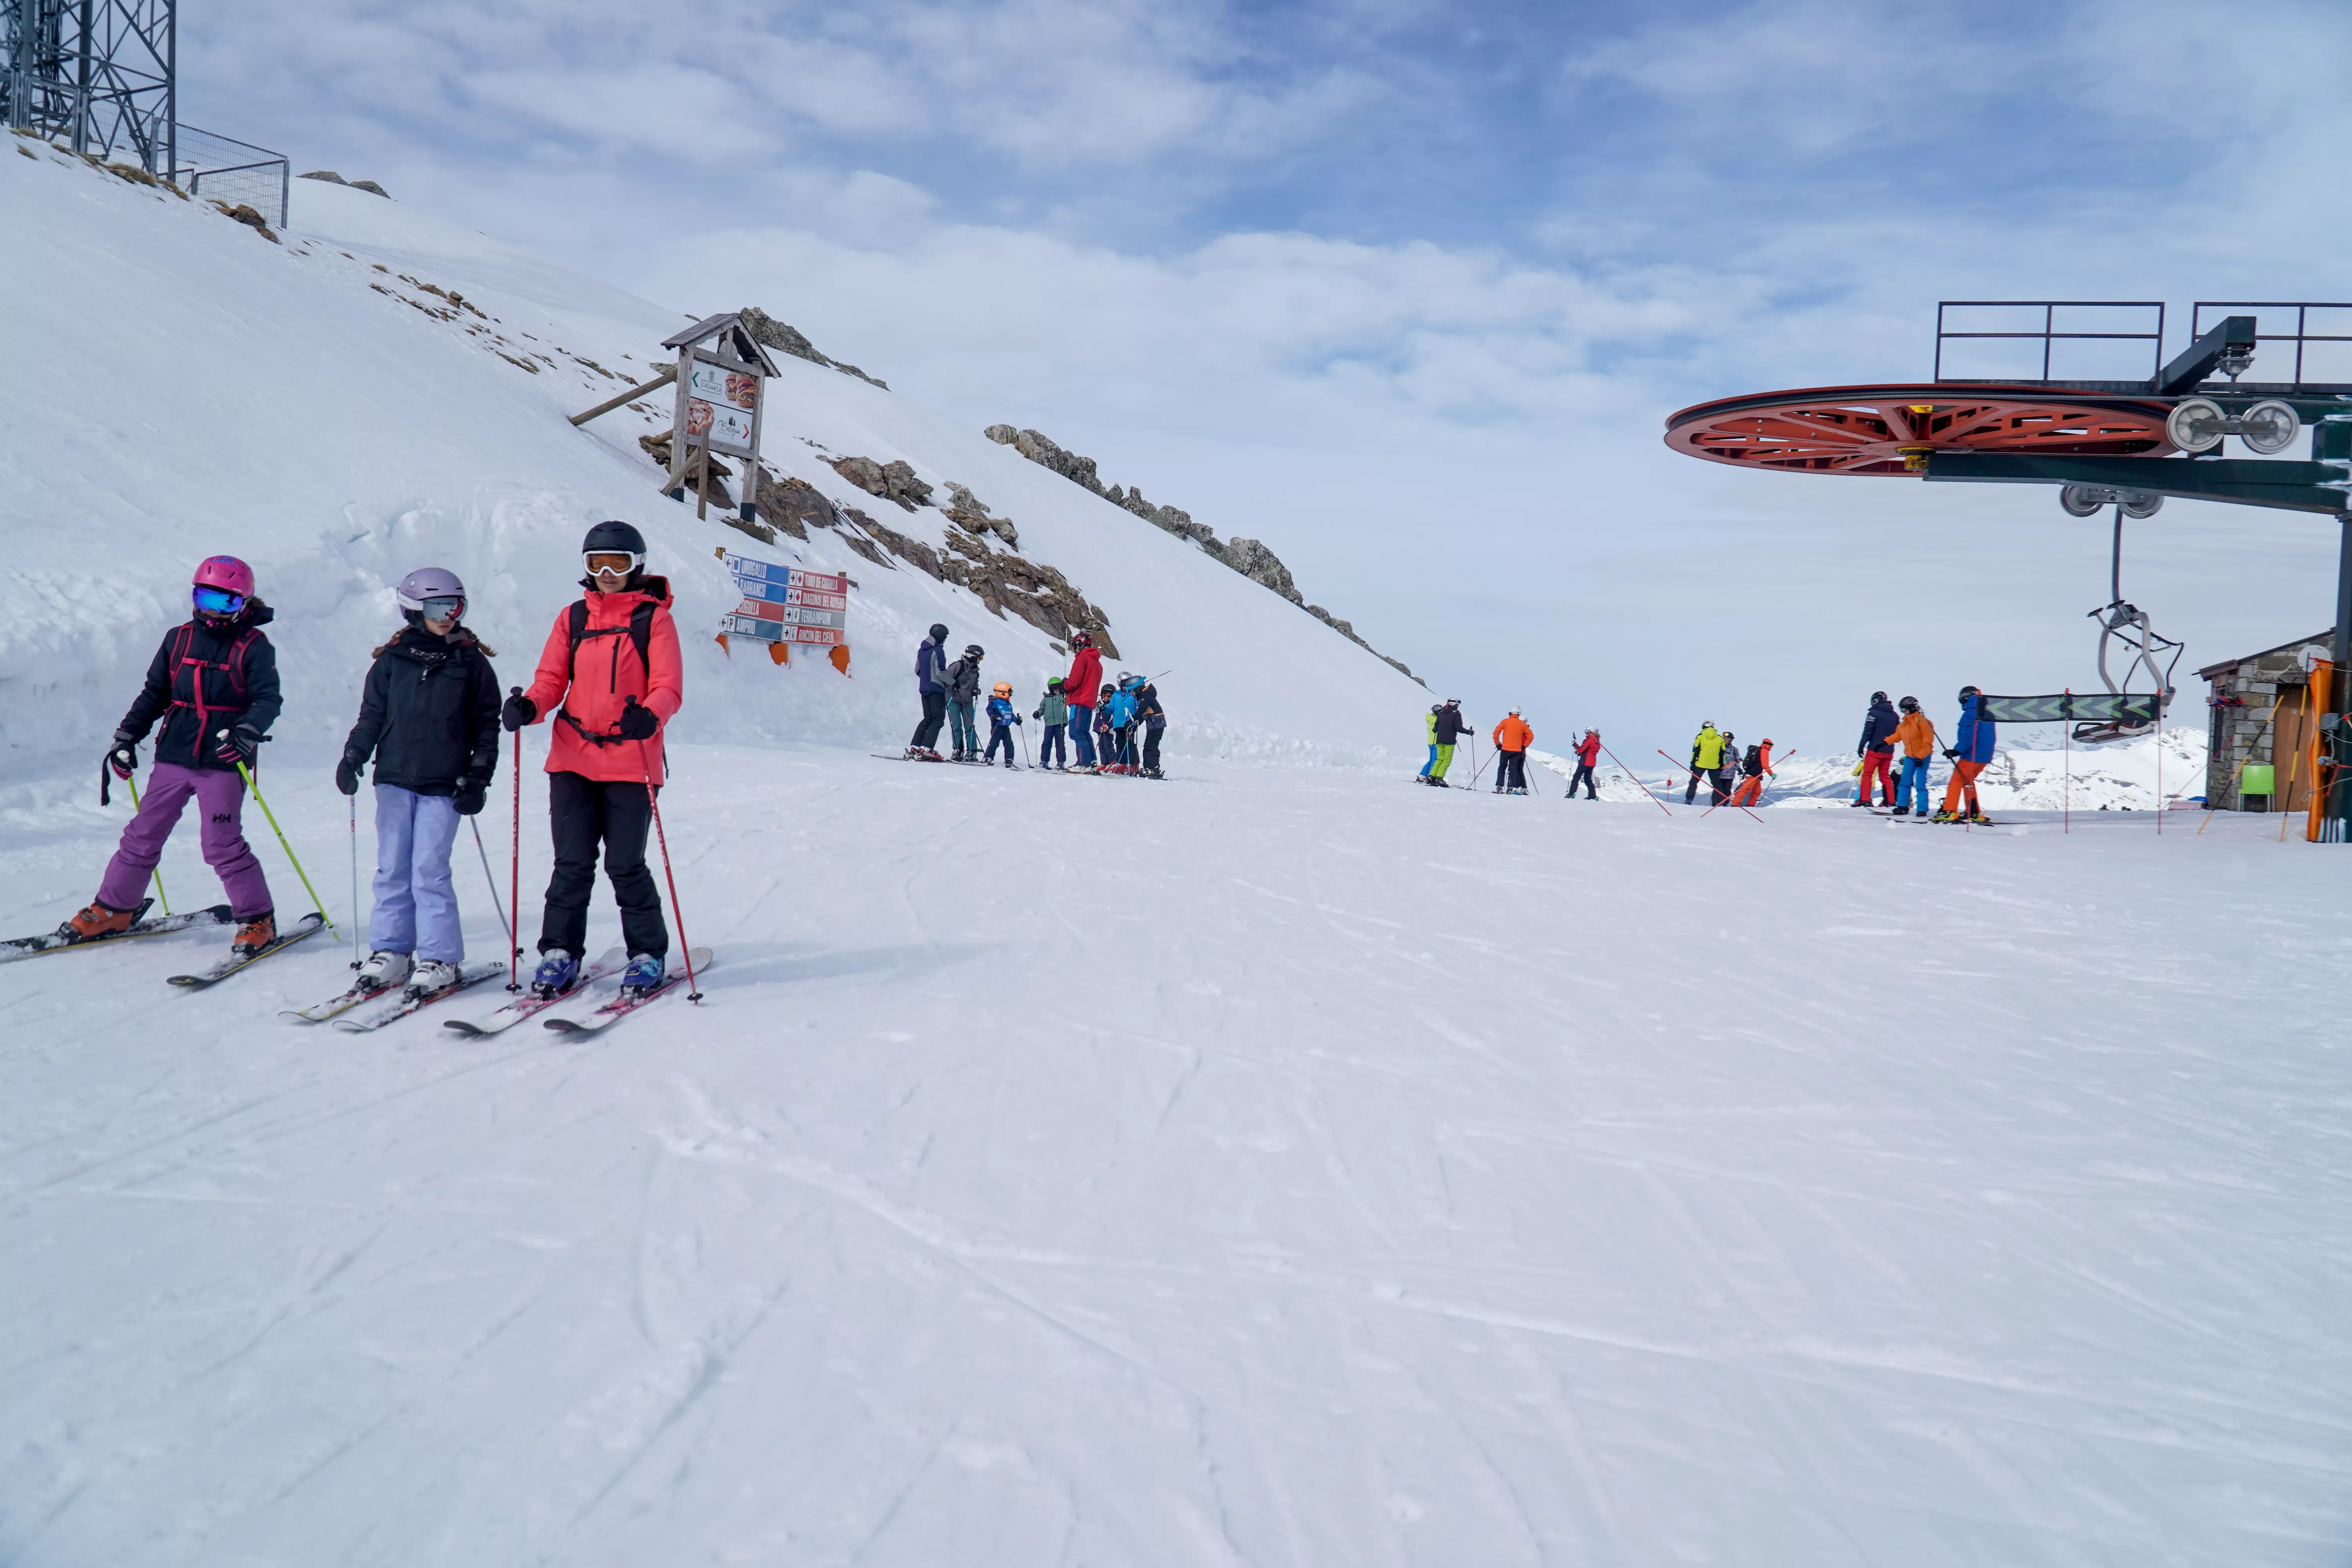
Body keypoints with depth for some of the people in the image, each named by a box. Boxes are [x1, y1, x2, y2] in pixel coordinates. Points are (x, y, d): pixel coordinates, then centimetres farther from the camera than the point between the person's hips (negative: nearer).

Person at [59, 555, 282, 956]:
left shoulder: (253, 647, -3)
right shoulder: (179, 639, 11)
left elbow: (268, 700, -10)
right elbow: (154, 694, 18)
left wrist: (247, 732, -27)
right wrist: (126, 736, 13)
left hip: (222, 762, -5)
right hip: (173, 758, 5)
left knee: (222, 845, -10)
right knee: (142, 836, 9)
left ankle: (258, 921, 2)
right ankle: (113, 910, 25)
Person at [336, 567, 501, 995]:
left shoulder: (472, 662, 4)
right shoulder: (392, 659, 8)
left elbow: (487, 725, 6)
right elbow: (372, 715, 13)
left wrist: (478, 778, -1)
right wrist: (353, 757, 1)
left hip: (444, 784, -3)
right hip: (394, 778, 3)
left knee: (429, 868, -8)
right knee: (392, 868, 6)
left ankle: (439, 959, -1)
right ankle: (391, 951, 15)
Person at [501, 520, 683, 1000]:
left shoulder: (654, 618, 2)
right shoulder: (572, 617, 13)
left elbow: (669, 689, -6)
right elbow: (551, 680, 8)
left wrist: (649, 716, -27)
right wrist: (527, 707, -14)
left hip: (631, 762, -3)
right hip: (573, 760, 3)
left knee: (625, 865, 0)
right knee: (572, 862, 2)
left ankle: (648, 954, 16)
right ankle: (559, 953, 15)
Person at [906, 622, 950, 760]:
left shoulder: (922, 650, 12)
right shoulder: (938, 651, -13)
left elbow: (918, 671, 19)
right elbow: (941, 672, -19)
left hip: (924, 689, 8)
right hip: (936, 690, -8)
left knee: (928, 719, 15)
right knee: (938, 719, -5)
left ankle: (914, 747, 9)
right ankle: (926, 749, -15)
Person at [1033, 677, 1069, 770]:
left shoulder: (1064, 696, 6)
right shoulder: (1047, 698, 12)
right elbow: (1042, 708, 19)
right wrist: (1038, 713, 0)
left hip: (1060, 723, -2)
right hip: (1049, 724, 2)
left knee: (1060, 744, 0)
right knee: (1046, 743, 2)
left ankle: (1061, 762, 4)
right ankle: (1044, 761, 7)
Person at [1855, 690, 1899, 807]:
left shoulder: (1874, 713, -8)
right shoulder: (1894, 715, 12)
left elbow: (1867, 732, -13)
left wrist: (1861, 747, -11)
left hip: (1875, 749, -6)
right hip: (1889, 751, 6)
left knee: (1867, 773, -2)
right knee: (1885, 776, 15)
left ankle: (1865, 799, -12)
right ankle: (1891, 801, 11)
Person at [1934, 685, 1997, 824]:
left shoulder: (1970, 714, -11)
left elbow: (1968, 736, -22)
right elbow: (1992, 736, 21)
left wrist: (1957, 751, -22)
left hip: (1971, 755, -8)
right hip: (1985, 756, 8)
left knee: (1957, 780, -5)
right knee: (1967, 781, 20)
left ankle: (1949, 812, -14)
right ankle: (1974, 813, 17)